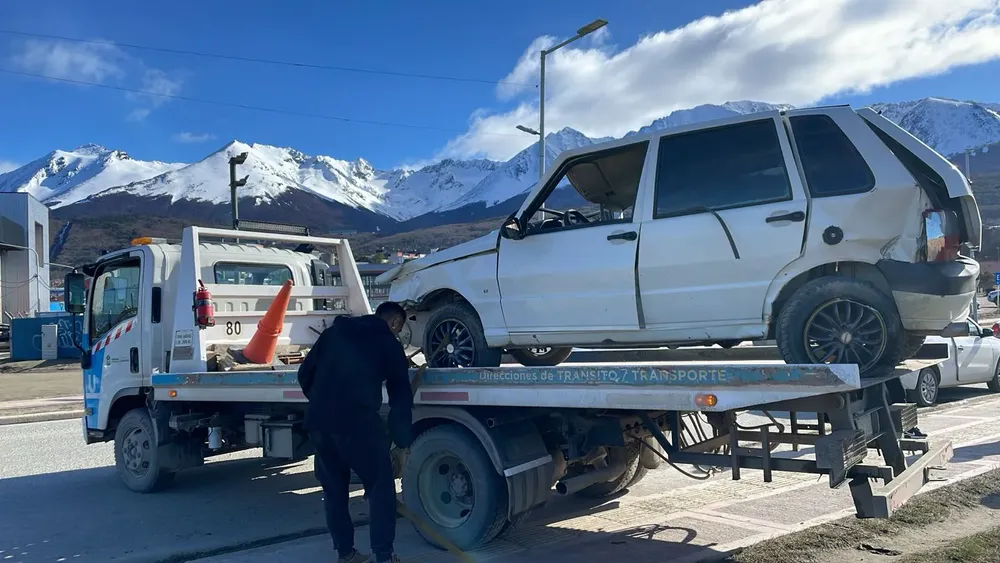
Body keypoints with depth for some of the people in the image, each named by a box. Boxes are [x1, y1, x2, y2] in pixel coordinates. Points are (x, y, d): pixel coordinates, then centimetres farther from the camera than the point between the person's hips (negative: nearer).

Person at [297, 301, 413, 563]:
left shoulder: (335, 331, 19)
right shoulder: (390, 345, 10)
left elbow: (305, 373, 18)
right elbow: (401, 398, 10)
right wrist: (403, 441, 19)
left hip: (318, 421, 5)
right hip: (358, 420, -4)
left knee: (334, 487, 18)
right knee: (380, 486, 8)